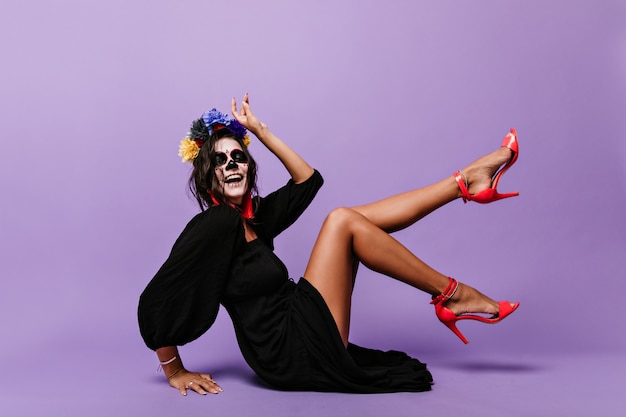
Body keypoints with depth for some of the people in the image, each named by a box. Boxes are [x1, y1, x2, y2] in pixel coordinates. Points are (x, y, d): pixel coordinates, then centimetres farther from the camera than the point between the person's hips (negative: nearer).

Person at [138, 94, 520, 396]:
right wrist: (175, 372, -7)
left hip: (301, 329, 9)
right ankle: (453, 296, -6)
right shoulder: (214, 224, -16)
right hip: (293, 355, -9)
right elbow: (156, 303, -16)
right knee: (342, 221, -18)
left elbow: (308, 179, 17)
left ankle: (467, 181, 8)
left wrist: (260, 130, 13)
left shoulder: (253, 215, 9)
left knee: (361, 219, 7)